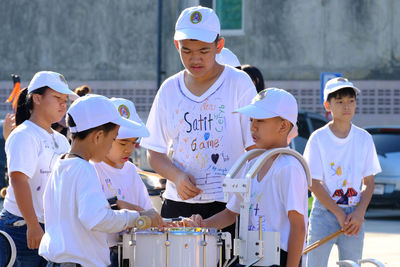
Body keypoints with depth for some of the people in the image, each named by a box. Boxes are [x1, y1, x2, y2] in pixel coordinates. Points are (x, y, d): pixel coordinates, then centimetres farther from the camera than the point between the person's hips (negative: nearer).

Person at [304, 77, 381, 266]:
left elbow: (369, 183, 6)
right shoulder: (318, 138, -5)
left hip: (354, 214, 3)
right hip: (324, 211, -3)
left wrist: (359, 214, -9)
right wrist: (339, 214, -11)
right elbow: (314, 183, -7)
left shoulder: (364, 139, 4)